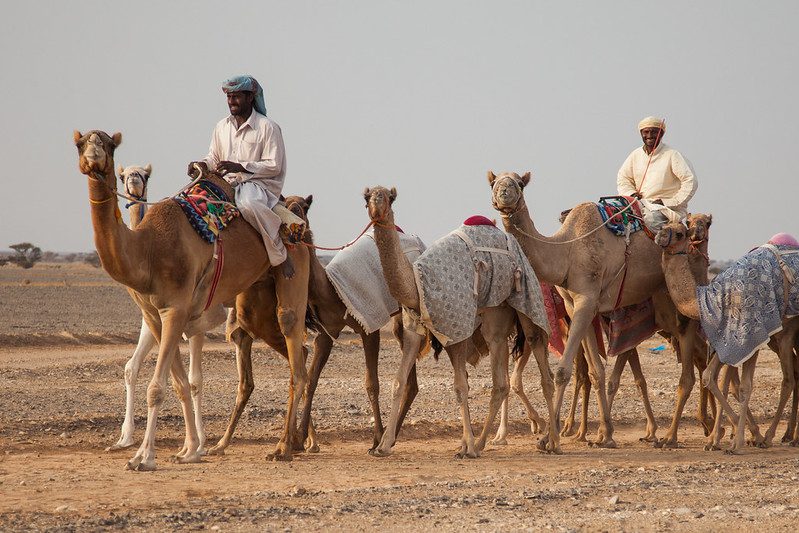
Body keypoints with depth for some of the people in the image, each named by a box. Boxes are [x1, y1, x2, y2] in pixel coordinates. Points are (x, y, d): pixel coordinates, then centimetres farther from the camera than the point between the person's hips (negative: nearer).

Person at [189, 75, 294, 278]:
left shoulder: (268, 127, -5)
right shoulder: (222, 126, 14)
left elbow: (274, 166, -9)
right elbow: (214, 158, 22)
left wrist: (240, 167, -19)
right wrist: (202, 165, -3)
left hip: (259, 183, -6)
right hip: (228, 184, 7)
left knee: (248, 203, -40)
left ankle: (280, 254, -29)